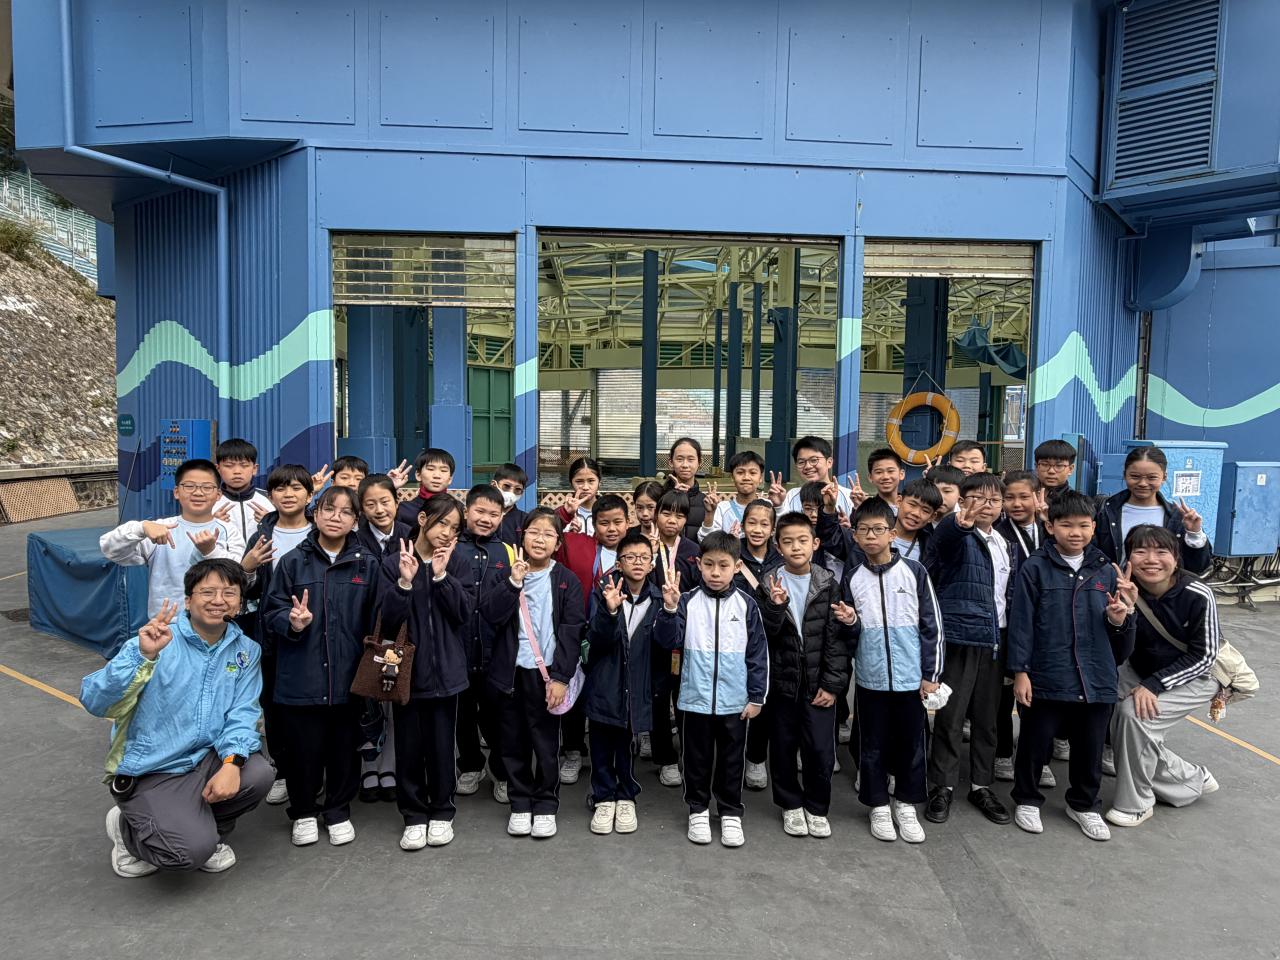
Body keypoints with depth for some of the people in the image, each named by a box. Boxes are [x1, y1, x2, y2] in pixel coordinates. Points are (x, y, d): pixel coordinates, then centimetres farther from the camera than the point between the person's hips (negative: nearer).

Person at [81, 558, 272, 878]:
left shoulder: (245, 651, -1)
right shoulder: (156, 642, -15)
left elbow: (242, 714, -6)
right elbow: (94, 702, -24)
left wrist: (232, 763, -25)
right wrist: (144, 656, -38)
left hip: (204, 760, 4)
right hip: (148, 773, -4)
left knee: (257, 774, -24)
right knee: (192, 850, -22)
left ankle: (207, 830, 8)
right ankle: (127, 827, 11)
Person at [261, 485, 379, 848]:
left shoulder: (367, 564, 2)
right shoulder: (294, 561, 0)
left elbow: (375, 619, 4)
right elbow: (271, 611, 2)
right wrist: (292, 622, -19)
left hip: (348, 676, 1)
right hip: (301, 676, -1)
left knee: (344, 747, 11)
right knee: (303, 748, 9)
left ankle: (338, 811, 31)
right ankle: (304, 812, 32)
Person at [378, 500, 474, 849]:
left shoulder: (459, 564, 3)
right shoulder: (394, 563, -2)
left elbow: (464, 612, -8)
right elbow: (387, 620, -9)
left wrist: (441, 575, -17)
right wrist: (405, 582, -23)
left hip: (445, 669, 1)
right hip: (406, 668, 0)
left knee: (441, 744, 8)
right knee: (409, 745, 7)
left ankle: (441, 812, 26)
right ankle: (414, 815, 23)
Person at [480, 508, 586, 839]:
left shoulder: (566, 581, 0)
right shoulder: (503, 575, 4)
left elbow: (572, 631, -5)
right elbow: (490, 614, -10)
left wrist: (561, 677, -11)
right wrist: (513, 583, -20)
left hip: (547, 673, -1)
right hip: (510, 671, 2)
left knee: (546, 742, 6)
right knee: (514, 741, 11)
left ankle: (546, 804, 22)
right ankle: (520, 803, 26)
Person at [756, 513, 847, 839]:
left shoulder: (829, 586, -3)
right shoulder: (768, 586, -3)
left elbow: (836, 638, -4)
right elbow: (763, 636, -6)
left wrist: (832, 684, -9)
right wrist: (775, 607, -23)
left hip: (818, 684, -1)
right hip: (782, 681, 1)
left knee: (820, 750, 0)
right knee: (783, 748, 11)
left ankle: (816, 807, 22)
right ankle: (791, 805, 30)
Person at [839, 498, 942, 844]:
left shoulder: (914, 571, -5)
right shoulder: (852, 578, 0)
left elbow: (931, 625, -2)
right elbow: (852, 636, 6)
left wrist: (931, 674, -3)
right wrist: (850, 623, -17)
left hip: (911, 678, -1)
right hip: (870, 678, 1)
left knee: (911, 744, 10)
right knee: (873, 746, 10)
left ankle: (906, 805, 28)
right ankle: (879, 806, 26)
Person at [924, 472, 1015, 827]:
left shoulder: (1004, 545, 14)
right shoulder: (955, 536, -6)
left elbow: (1010, 594, 20)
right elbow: (944, 535, -32)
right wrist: (962, 522, -54)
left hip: (994, 641, 6)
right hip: (958, 639, -6)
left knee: (987, 717, 13)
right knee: (950, 717, 0)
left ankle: (981, 785, 26)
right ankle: (942, 787, 12)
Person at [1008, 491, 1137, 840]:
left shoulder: (1106, 571, 6)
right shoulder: (1035, 569, -7)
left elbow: (1116, 628, 14)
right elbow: (1021, 622, -8)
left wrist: (1120, 617, -10)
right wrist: (1020, 672, -10)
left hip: (1096, 679, 4)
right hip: (1046, 678, -4)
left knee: (1090, 747, 16)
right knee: (1036, 743, 9)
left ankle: (1084, 804, 39)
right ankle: (1027, 800, 31)